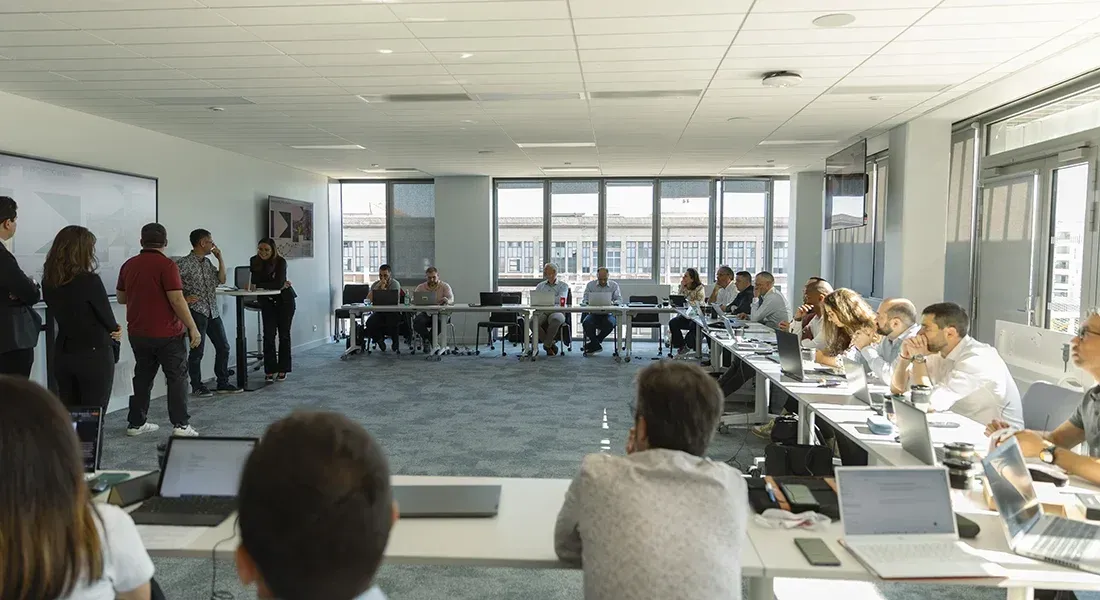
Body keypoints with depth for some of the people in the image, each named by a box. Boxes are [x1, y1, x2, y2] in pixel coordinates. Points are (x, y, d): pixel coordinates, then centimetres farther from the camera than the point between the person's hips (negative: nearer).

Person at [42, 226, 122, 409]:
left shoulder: (48, 282, 3)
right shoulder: (90, 281, -17)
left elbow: (64, 316, 9)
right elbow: (109, 320, -8)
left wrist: (111, 331, 8)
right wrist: (114, 332, 15)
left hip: (62, 354, 6)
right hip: (94, 355, -6)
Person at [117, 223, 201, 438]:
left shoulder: (128, 265, 6)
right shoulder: (167, 265, -14)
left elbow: (121, 297, 16)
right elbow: (177, 300, -19)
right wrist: (192, 328, -14)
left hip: (137, 333, 6)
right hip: (166, 333, -6)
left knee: (142, 377, 16)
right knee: (177, 377, 1)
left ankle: (136, 423, 21)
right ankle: (181, 425, -4)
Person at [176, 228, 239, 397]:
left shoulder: (207, 263, 15)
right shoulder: (184, 263, -10)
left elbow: (222, 279, 14)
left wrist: (220, 258, 10)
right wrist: (184, 298, -17)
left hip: (213, 312, 8)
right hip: (196, 312, -8)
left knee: (223, 347, 9)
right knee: (197, 351, 0)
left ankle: (222, 383, 19)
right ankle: (197, 386, 13)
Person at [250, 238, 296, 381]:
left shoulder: (280, 261, -19)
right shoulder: (254, 261, -7)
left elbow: (278, 283, -29)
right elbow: (254, 281, -14)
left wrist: (257, 286, -34)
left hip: (284, 300, -3)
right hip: (267, 301, 3)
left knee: (283, 335, 2)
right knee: (268, 335, -5)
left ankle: (282, 370, 9)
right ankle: (270, 370, -1)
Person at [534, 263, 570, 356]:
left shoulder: (563, 285, 15)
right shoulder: (540, 285, 26)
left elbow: (561, 299, -4)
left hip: (557, 311, -3)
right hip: (542, 312, 3)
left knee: (555, 319, -41)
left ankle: (547, 345, -21)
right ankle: (551, 344, -17)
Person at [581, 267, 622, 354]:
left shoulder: (614, 285, 9)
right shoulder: (590, 285, 10)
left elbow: (619, 299, 2)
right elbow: (584, 300, 5)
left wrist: (613, 303, -22)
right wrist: (589, 302, -21)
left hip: (608, 313, 0)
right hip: (593, 313, 0)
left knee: (610, 324, -35)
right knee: (586, 323, -33)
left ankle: (593, 342, -10)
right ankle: (597, 345, -14)